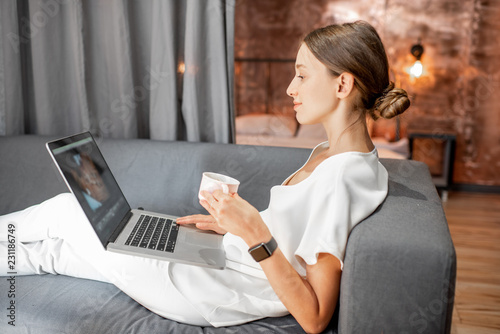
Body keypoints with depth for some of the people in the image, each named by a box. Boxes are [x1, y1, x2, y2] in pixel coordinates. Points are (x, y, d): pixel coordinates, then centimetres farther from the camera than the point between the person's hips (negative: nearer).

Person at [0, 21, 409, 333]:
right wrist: (230, 225, 11)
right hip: (219, 256, 8)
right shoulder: (327, 153, 4)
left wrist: (255, 234, -32)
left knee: (66, 211, 8)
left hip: (212, 292, -8)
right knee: (54, 249, 18)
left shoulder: (342, 178, -26)